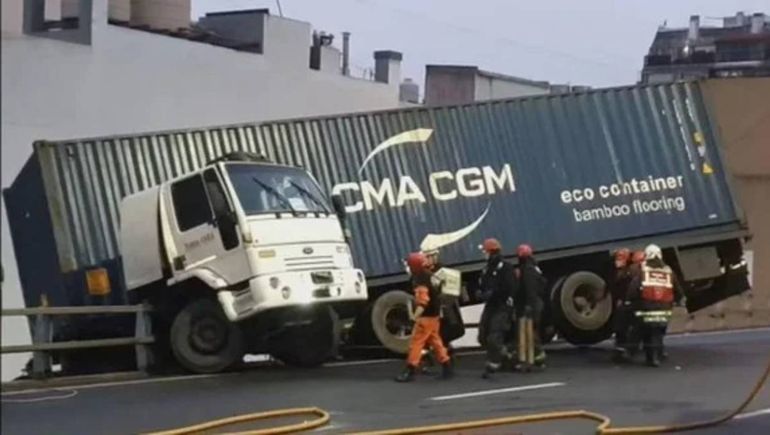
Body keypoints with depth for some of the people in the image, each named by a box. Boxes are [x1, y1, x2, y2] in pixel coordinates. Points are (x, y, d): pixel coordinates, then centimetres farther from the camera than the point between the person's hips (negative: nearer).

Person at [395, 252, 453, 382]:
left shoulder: (421, 282, -20)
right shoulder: (431, 276, 9)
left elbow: (423, 301, -30)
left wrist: (415, 315, -40)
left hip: (426, 317, -10)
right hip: (434, 315, 10)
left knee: (416, 342, -7)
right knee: (435, 341, 17)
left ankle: (410, 371, -8)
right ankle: (446, 367, 19)